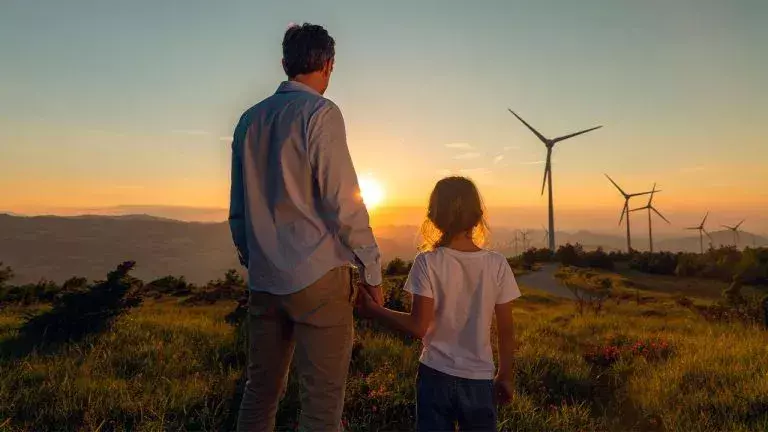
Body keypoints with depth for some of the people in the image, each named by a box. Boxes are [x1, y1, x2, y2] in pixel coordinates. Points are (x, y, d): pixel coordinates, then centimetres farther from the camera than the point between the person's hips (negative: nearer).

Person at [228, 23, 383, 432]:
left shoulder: (249, 119, 11)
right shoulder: (320, 113, -8)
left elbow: (238, 208, 14)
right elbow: (343, 202, -13)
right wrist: (372, 270, -5)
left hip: (264, 280, 7)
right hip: (317, 276, -6)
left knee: (260, 392, 17)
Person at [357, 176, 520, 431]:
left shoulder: (428, 263, -13)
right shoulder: (497, 264, -7)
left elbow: (419, 326, -15)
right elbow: (506, 330, -2)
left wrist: (373, 310, -3)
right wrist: (505, 376, 12)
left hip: (436, 375, -1)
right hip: (479, 379, 2)